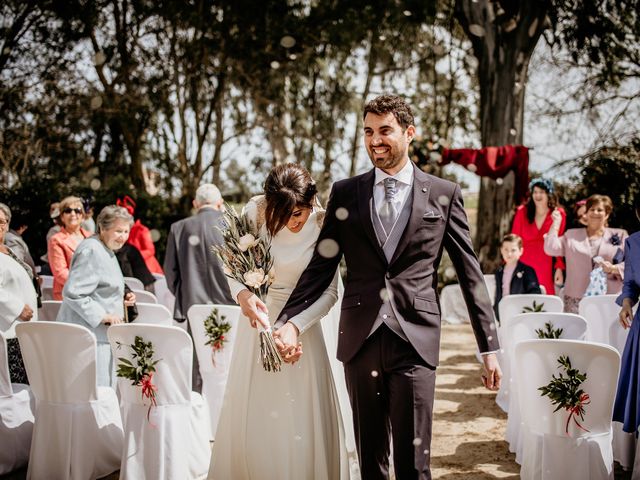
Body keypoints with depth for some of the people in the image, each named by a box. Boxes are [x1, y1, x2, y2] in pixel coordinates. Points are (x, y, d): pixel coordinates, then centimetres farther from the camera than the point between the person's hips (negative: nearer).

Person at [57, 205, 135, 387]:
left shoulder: (106, 251, 18)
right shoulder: (91, 251, -15)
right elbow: (73, 293, -22)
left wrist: (122, 298, 13)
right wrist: (103, 316, -22)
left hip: (102, 335, 10)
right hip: (88, 336, -10)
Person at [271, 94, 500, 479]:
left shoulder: (444, 194, 4)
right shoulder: (345, 193, 9)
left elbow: (470, 273, 5)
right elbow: (321, 267, 7)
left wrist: (490, 347, 3)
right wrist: (287, 322, -7)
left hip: (415, 340, -2)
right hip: (360, 341, 2)